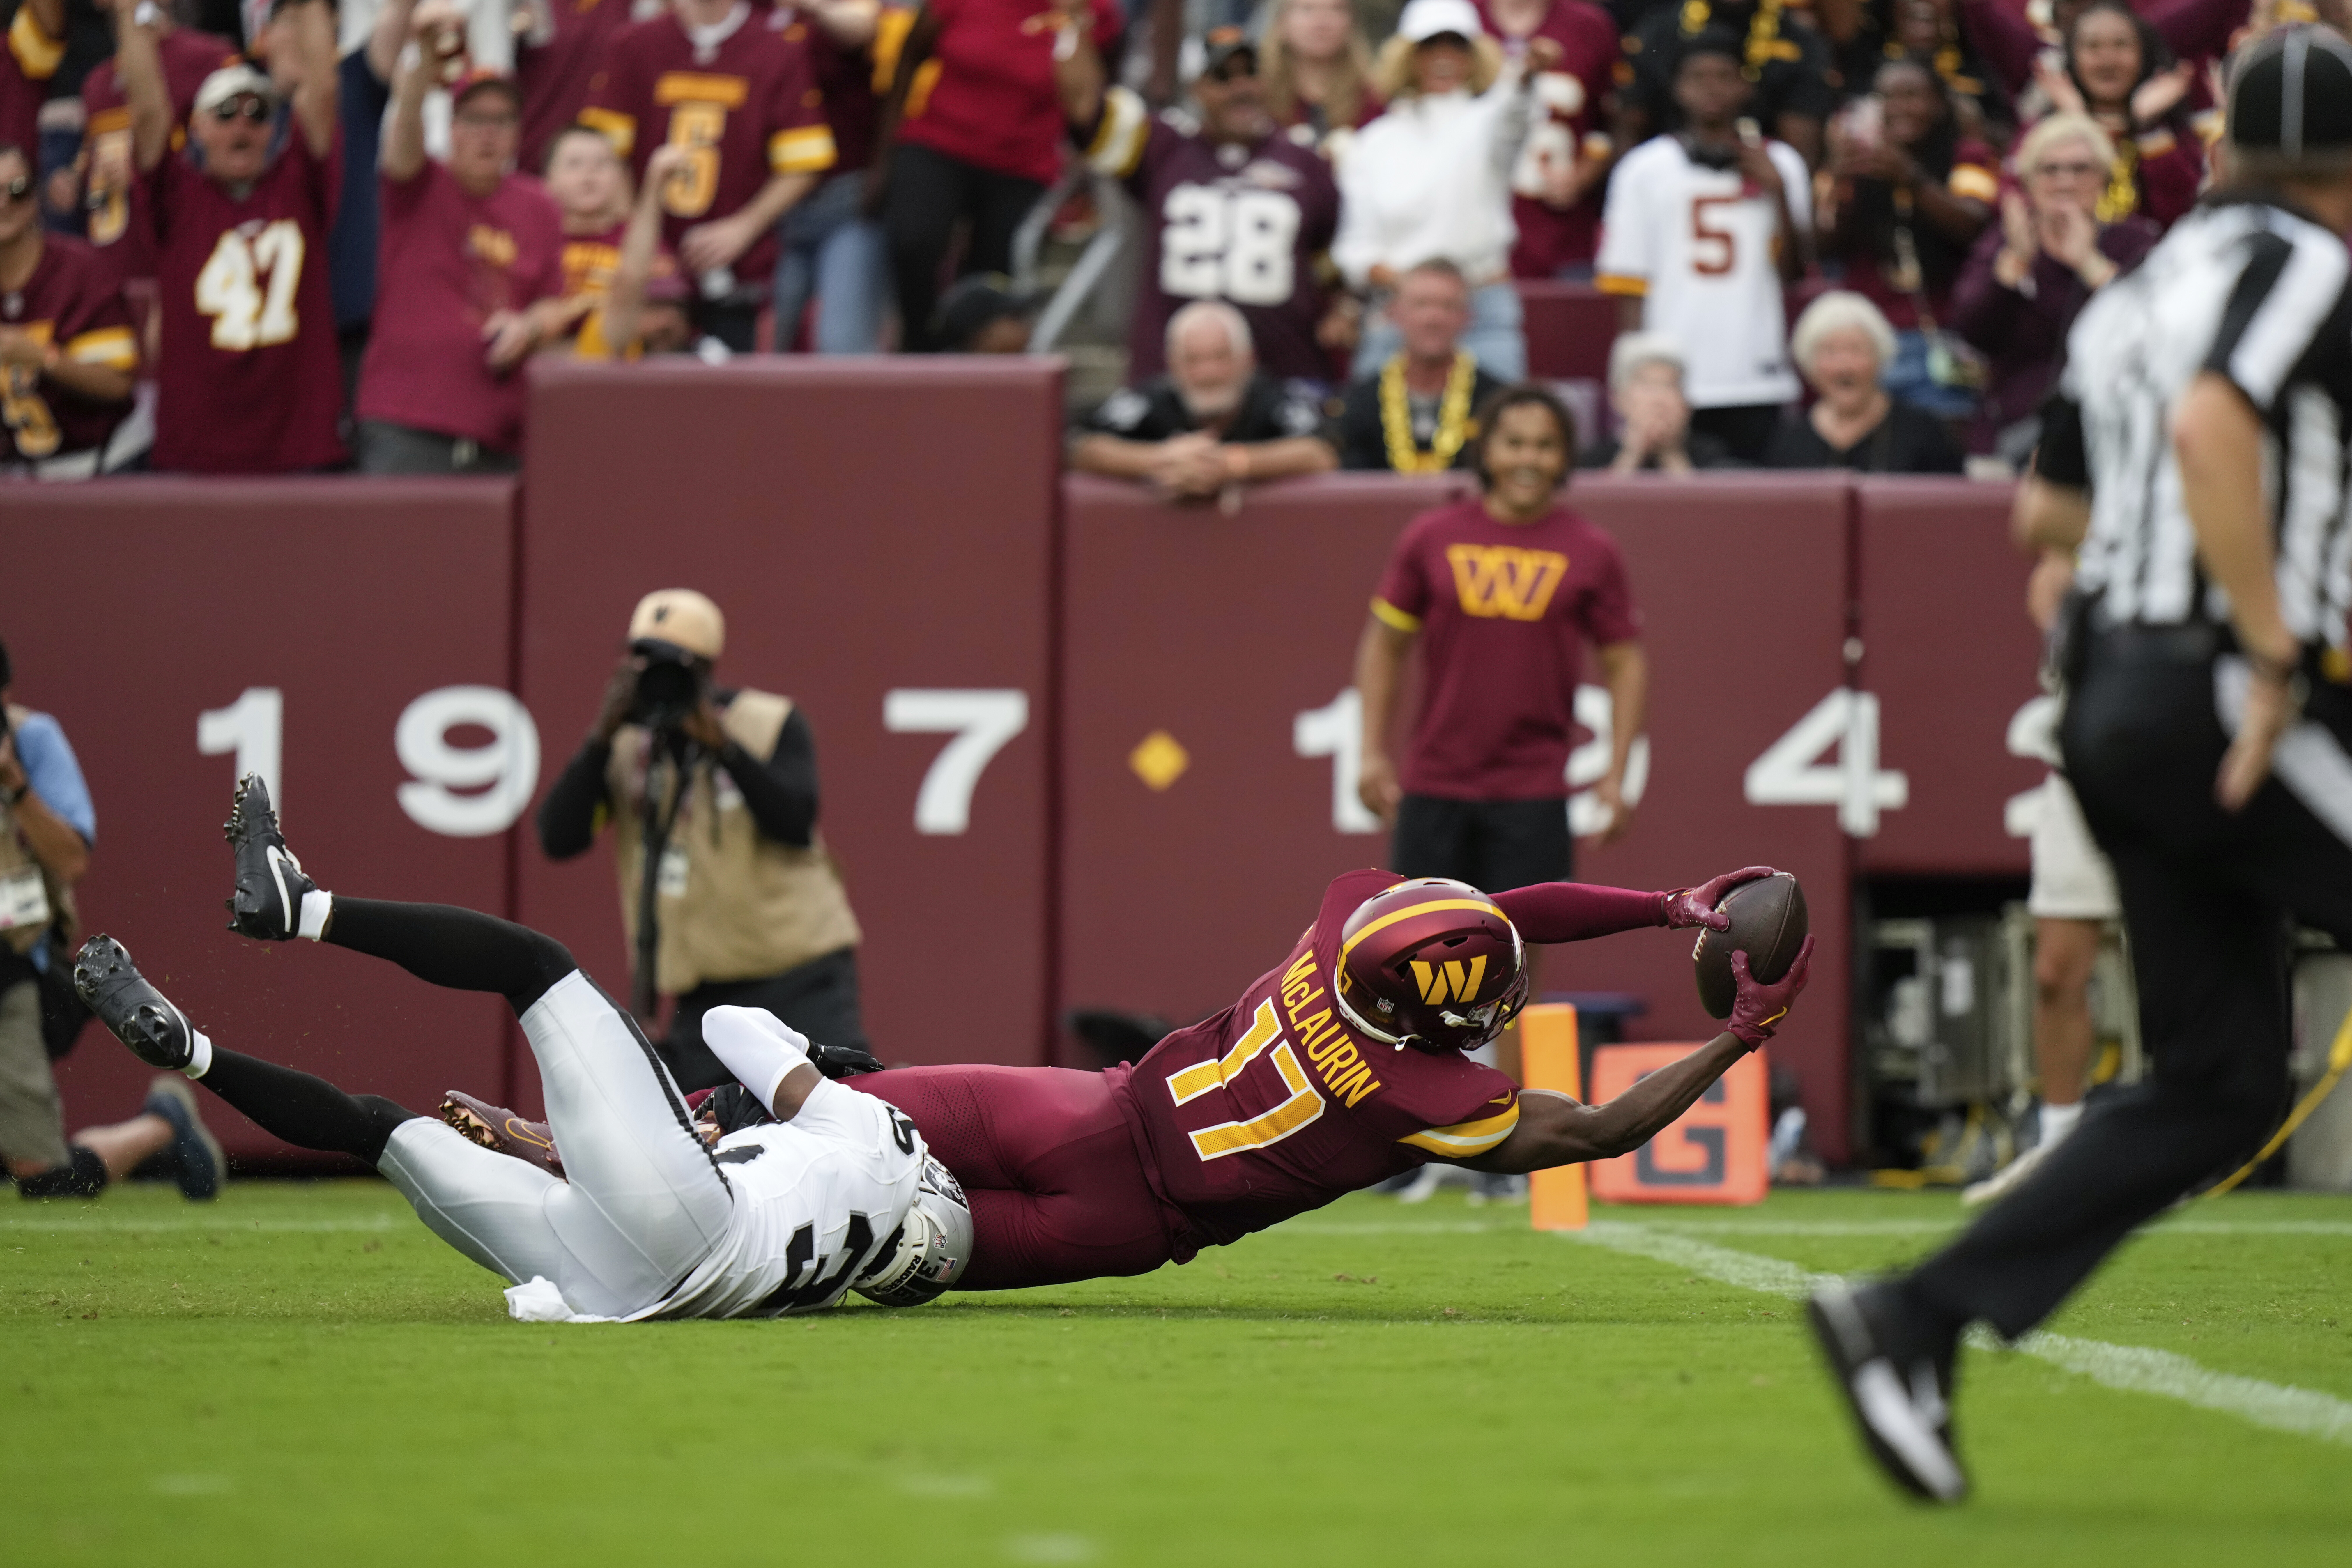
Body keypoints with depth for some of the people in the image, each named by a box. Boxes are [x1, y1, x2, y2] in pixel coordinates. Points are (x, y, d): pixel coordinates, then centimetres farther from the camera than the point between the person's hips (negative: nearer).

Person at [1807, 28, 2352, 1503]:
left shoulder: (2147, 286, 19)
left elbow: (2048, 508, 25)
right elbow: (2209, 425, -26)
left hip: (2115, 699, 9)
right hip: (2227, 702, -9)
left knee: (2219, 1085, 9)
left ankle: (1917, 1321, 1)